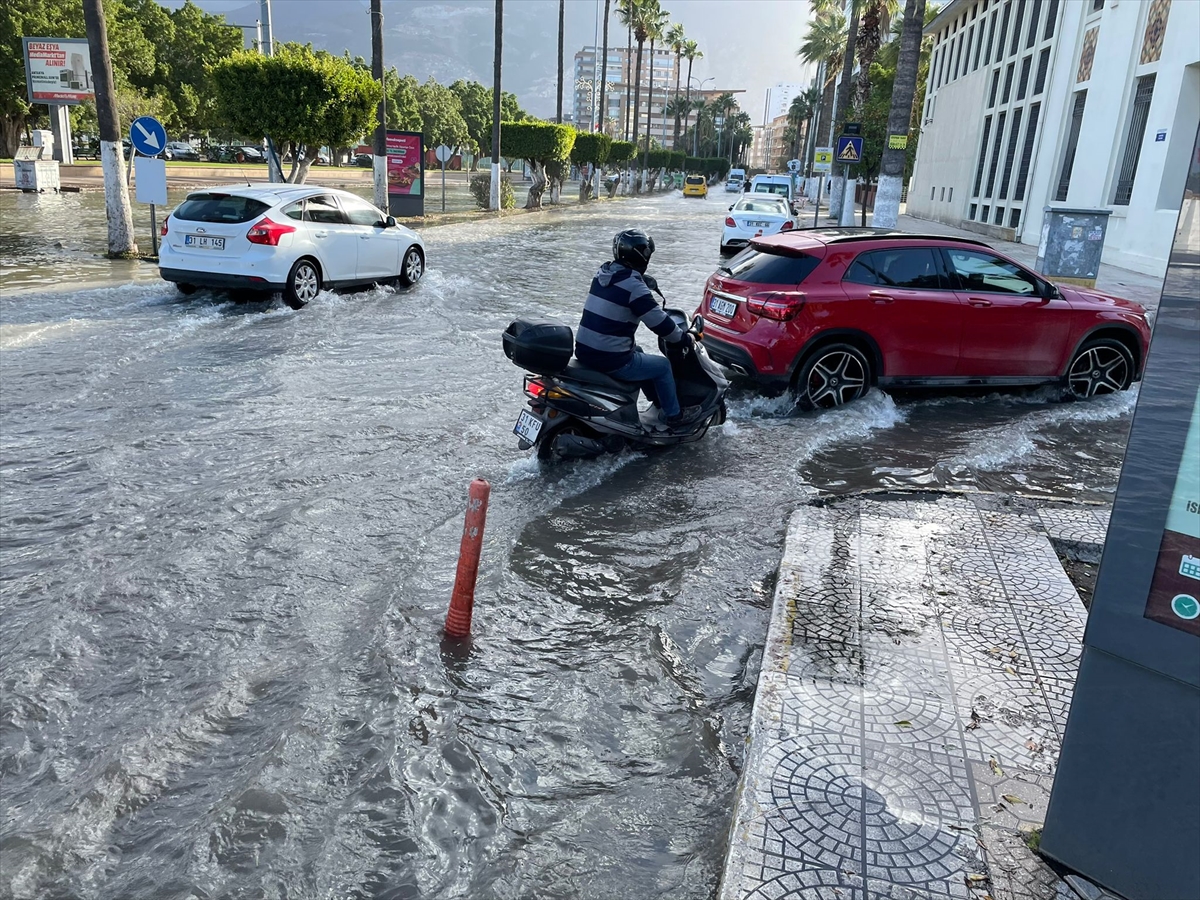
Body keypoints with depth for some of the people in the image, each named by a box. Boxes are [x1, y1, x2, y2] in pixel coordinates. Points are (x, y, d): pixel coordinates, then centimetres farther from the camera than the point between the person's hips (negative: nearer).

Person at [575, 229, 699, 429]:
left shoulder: (604, 273, 6)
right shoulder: (634, 286, -18)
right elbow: (659, 323, -14)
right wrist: (684, 338, 1)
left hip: (584, 351, 9)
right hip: (611, 360, -9)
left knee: (638, 353, 34)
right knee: (662, 367, 13)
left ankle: (660, 402, 48)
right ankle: (673, 415, 30)